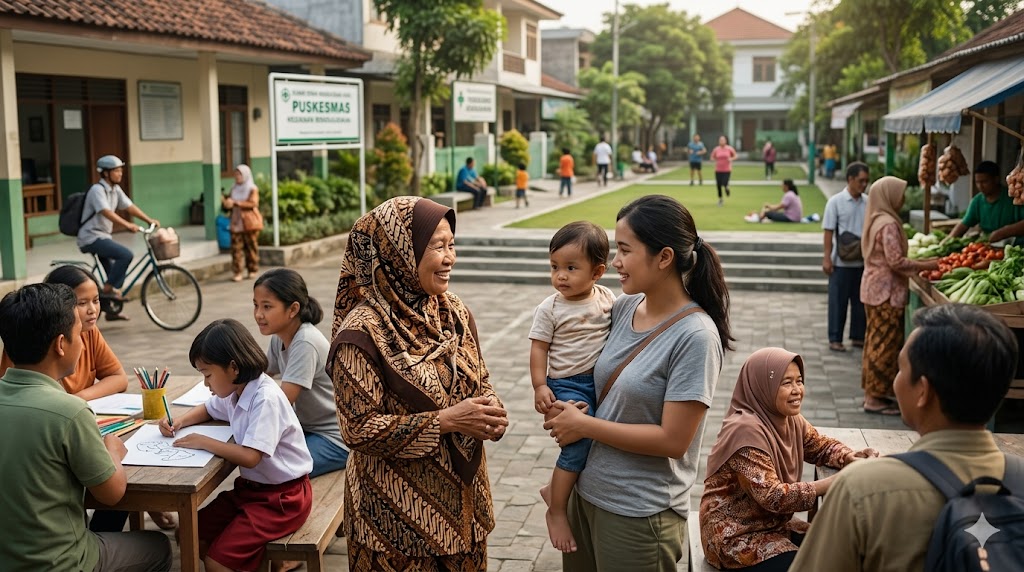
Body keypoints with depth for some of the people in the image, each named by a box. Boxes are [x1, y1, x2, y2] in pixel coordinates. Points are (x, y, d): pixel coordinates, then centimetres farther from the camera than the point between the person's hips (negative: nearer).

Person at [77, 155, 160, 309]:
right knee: (125, 255, -25)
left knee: (114, 271, 11)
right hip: (91, 237, -9)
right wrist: (127, 225, -43)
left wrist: (149, 220, -7)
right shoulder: (97, 190, -18)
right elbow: (106, 212, -32)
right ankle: (108, 289, -13)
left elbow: (130, 207, 5)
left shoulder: (116, 189, 8)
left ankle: (111, 310, 22)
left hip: (103, 236, 9)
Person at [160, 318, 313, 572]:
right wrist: (179, 422, 6)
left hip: (282, 496, -9)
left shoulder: (265, 399, -25)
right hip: (251, 487, 9)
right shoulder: (234, 391, 3)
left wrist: (204, 442, -21)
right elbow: (208, 410, 25)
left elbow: (250, 457, -31)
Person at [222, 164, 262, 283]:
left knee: (251, 246, 2)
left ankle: (252, 270, 12)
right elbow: (228, 203, 17)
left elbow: (253, 203, -15)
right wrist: (227, 202, -8)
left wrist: (236, 203, -20)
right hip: (236, 223, 4)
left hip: (249, 223, -4)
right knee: (236, 247, -4)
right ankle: (237, 272, -6)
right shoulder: (234, 189, 15)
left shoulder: (252, 189, -2)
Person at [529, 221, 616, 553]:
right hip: (566, 385, -5)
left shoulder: (608, 300, 0)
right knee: (580, 440, -19)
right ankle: (556, 511, -4)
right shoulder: (550, 309, -10)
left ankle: (554, 487, 27)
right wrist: (540, 387, -15)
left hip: (601, 380, 6)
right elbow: (539, 348, -7)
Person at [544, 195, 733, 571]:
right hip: (585, 493, 6)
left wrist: (584, 425, -15)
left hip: (638, 515, -6)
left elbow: (673, 439, -21)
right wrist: (561, 405, -3)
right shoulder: (624, 306, -1)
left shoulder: (695, 336, -20)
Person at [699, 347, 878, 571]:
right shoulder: (746, 429, -25)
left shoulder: (791, 419, 1)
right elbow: (772, 496, -28)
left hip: (775, 525, 8)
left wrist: (852, 458, -7)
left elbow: (823, 445, 16)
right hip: (737, 537, -8)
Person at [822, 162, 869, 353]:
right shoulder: (836, 202, -6)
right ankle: (835, 339, 10)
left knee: (860, 300, 10)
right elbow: (829, 231, -7)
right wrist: (827, 258, -11)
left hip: (863, 261, 4)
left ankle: (858, 336, 22)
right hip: (841, 262, -4)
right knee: (838, 301, 2)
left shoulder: (868, 203, 5)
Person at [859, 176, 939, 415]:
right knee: (885, 342, -4)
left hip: (875, 287, 10)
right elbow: (896, 261, -22)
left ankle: (874, 392, 22)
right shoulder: (889, 224, -18)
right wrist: (925, 266, -12)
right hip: (886, 290, -10)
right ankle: (875, 398, 0)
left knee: (877, 340, 14)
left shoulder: (876, 220, 12)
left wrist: (920, 264, 15)